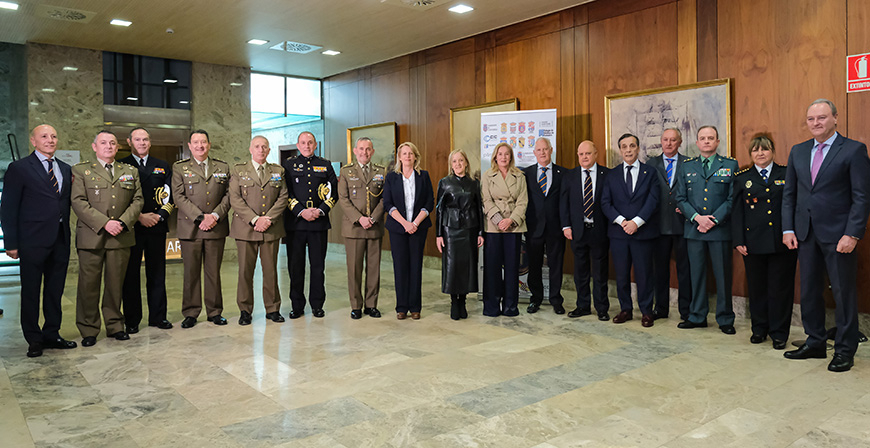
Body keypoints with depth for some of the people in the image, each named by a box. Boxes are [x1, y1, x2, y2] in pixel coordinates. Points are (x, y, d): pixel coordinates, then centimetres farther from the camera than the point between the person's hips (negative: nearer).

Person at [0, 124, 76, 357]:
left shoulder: (66, 169, 12)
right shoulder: (19, 168, -3)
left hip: (60, 240, 5)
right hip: (33, 241, -5)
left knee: (55, 290, 13)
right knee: (31, 291, 6)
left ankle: (51, 334, 25)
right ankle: (34, 340, 18)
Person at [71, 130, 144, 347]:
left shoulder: (130, 172, 15)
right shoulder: (80, 170, 6)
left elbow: (138, 200, 8)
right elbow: (78, 202, -5)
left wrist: (123, 222, -8)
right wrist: (104, 223, -15)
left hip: (121, 237, 2)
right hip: (91, 237, -2)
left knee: (115, 284, 8)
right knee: (89, 285, 2)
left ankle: (115, 326, 19)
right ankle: (88, 330, 13)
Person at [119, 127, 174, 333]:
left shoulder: (163, 167, 14)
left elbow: (170, 196, 7)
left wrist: (159, 216, -7)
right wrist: (139, 217, -11)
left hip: (157, 226, 2)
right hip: (131, 228, -2)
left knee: (157, 273, 6)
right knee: (131, 274, 2)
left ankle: (158, 316, 15)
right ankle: (131, 320, 10)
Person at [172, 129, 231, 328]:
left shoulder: (223, 167, 11)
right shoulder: (179, 168, 5)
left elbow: (228, 195, 7)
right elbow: (179, 197, -3)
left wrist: (215, 216, -9)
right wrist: (200, 217, -13)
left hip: (216, 228, 1)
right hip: (190, 228, -1)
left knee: (214, 271, 7)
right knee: (191, 272, 4)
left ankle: (215, 312, 16)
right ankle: (190, 313, 14)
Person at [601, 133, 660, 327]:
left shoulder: (650, 172, 5)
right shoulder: (611, 175, 9)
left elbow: (653, 202, -3)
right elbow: (605, 203, 2)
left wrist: (636, 222, -14)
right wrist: (621, 221, -12)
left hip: (643, 231, -2)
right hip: (618, 232, 2)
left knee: (644, 273, 3)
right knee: (621, 274, 7)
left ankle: (646, 311, 15)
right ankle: (625, 309, 19)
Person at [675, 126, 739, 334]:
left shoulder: (730, 165, 5)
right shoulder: (686, 167, 11)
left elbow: (733, 198, -2)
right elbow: (681, 199, 7)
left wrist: (714, 220, -11)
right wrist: (697, 217, -8)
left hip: (720, 229, -2)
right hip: (693, 229, 2)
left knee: (723, 275, 3)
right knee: (696, 274, 8)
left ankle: (725, 319, 14)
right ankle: (697, 316, 18)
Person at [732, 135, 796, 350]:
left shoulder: (787, 174, 7)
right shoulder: (743, 179, 9)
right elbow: (737, 212, 6)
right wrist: (738, 240, -2)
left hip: (782, 242, -1)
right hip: (753, 242, 1)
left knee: (780, 287, 3)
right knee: (756, 287, 8)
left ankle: (779, 333, 13)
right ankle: (759, 329, 22)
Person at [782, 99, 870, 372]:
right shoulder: (798, 152, 11)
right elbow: (789, 193, 12)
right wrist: (788, 229, 4)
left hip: (838, 235, -5)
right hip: (806, 234, 5)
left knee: (844, 293, 3)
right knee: (809, 291, 11)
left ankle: (845, 350, 16)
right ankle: (815, 343, 24)